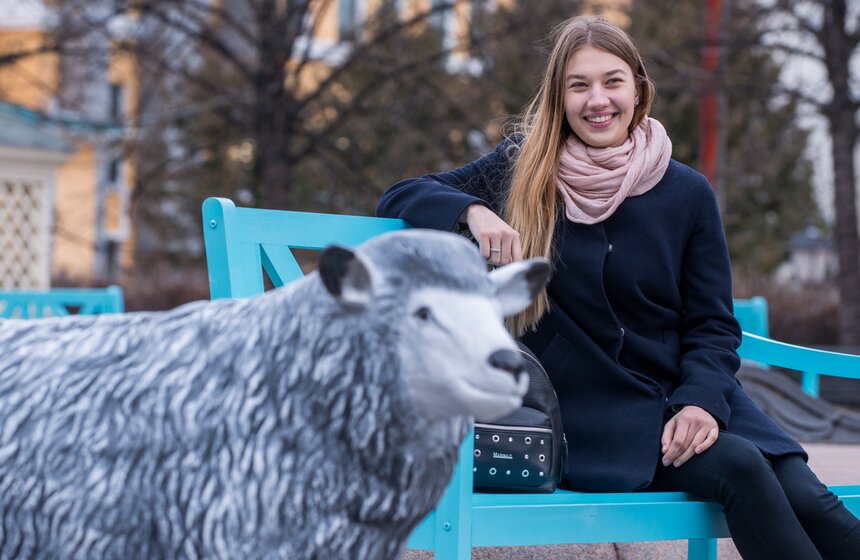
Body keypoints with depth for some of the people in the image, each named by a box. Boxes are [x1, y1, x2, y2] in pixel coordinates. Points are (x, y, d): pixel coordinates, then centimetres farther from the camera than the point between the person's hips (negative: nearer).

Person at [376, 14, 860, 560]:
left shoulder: (687, 193, 6)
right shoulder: (520, 170, 4)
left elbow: (713, 323, 7)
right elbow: (399, 197, 3)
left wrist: (701, 400, -13)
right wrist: (472, 211, -18)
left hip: (682, 396, 2)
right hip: (586, 409, -2)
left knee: (806, 498, -25)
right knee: (739, 467, -29)